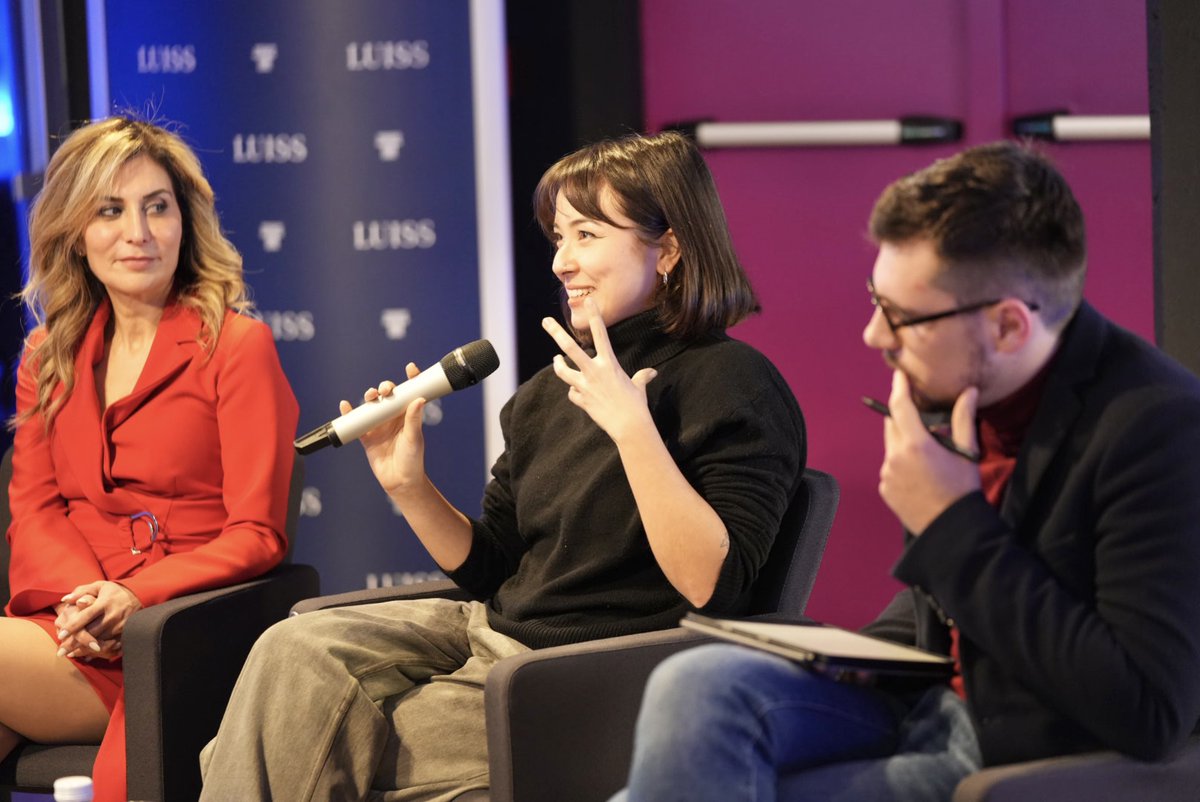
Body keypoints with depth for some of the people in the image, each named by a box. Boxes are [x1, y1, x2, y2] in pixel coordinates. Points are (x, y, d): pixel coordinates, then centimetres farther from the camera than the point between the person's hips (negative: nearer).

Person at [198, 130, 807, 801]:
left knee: (326, 746, -15)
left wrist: (631, 427, -25)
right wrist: (408, 486, 1)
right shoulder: (554, 389, 13)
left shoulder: (733, 383, -10)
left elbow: (713, 587, -21)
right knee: (295, 650, -15)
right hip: (494, 630, 7)